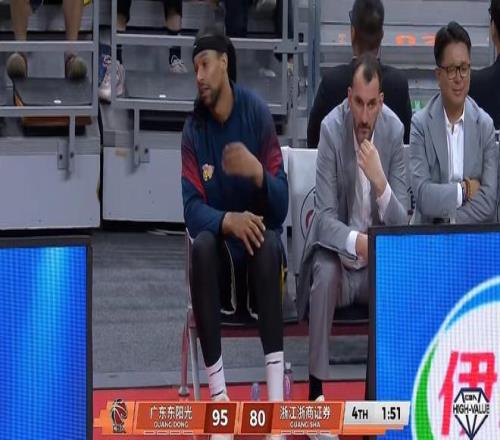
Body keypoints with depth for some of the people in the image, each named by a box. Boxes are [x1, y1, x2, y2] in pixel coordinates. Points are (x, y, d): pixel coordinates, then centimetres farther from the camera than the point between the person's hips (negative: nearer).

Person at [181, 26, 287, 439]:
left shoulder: (258, 113, -9)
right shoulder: (193, 129, -5)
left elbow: (282, 205, -12)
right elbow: (192, 208, -13)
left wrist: (258, 172, -31)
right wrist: (228, 221, -32)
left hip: (258, 248, -1)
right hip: (220, 254, 1)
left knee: (271, 242, -34)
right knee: (201, 246, -31)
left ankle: (277, 396, -43)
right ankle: (217, 394, -34)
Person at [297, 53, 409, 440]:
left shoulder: (395, 130, -11)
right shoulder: (331, 128, -17)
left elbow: (401, 223, -12)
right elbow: (326, 216, -19)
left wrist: (380, 181, -31)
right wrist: (356, 242, -39)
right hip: (339, 243, -2)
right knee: (324, 273, -34)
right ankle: (316, 390, -28)